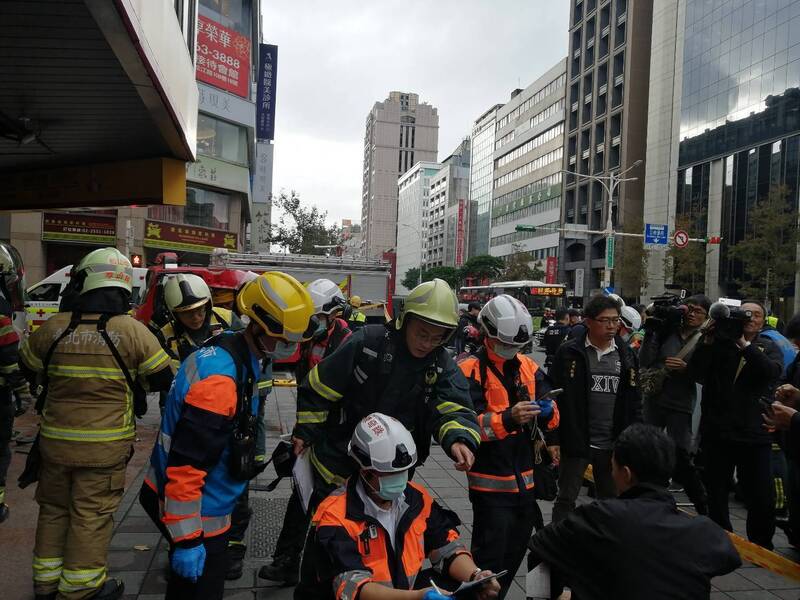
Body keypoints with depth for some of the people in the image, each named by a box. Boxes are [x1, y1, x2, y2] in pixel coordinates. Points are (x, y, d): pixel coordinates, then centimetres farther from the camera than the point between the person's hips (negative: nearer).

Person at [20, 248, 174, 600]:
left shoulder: (54, 327, -7)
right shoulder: (133, 331, -16)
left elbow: (30, 371, 10)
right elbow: (163, 379, -7)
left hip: (55, 439, 3)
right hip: (106, 444, -3)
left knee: (54, 508, 20)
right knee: (92, 515, 9)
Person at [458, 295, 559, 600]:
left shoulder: (529, 366, 7)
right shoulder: (471, 371, -13)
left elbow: (552, 417, 9)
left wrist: (547, 412, -14)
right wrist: (508, 419, -36)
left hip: (526, 479, 7)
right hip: (490, 481, -7)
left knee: (516, 551, 21)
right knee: (490, 556, -3)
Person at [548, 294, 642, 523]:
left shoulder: (626, 355, 5)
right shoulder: (569, 352, -7)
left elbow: (634, 402, 9)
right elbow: (554, 398, -7)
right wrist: (553, 439, -9)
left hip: (613, 444, 4)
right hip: (576, 442, -4)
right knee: (566, 500, 6)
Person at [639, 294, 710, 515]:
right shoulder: (668, 331, 2)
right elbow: (644, 361, -4)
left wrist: (686, 368, -20)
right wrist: (651, 332, -12)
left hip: (680, 405, -3)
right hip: (654, 398, 3)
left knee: (681, 457, -6)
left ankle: (703, 506, 13)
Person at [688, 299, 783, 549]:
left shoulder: (768, 348, 7)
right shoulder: (719, 342, 3)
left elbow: (773, 371, -14)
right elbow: (696, 374, -9)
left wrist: (745, 345, -22)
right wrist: (707, 342, -19)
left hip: (755, 435, 0)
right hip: (717, 433, 0)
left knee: (763, 500, 0)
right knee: (716, 496, 11)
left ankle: (762, 549, 21)